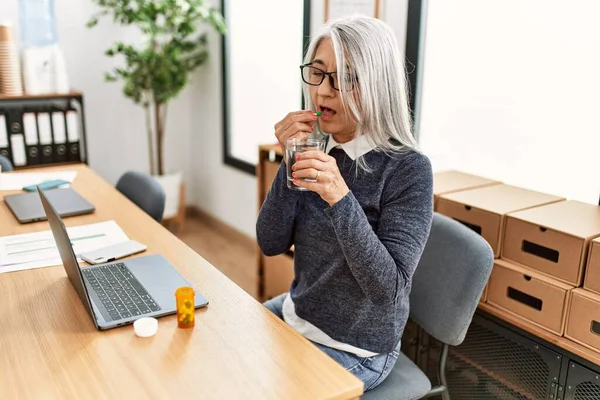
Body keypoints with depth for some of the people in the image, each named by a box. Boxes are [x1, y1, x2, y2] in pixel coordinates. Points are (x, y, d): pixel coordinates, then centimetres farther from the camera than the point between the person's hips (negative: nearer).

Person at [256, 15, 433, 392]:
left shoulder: (408, 168, -22)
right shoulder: (318, 147, -6)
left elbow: (388, 290, -26)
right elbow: (271, 244, -8)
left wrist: (340, 199, -37)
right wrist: (290, 164, -21)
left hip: (354, 349, -5)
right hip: (297, 317, 6)